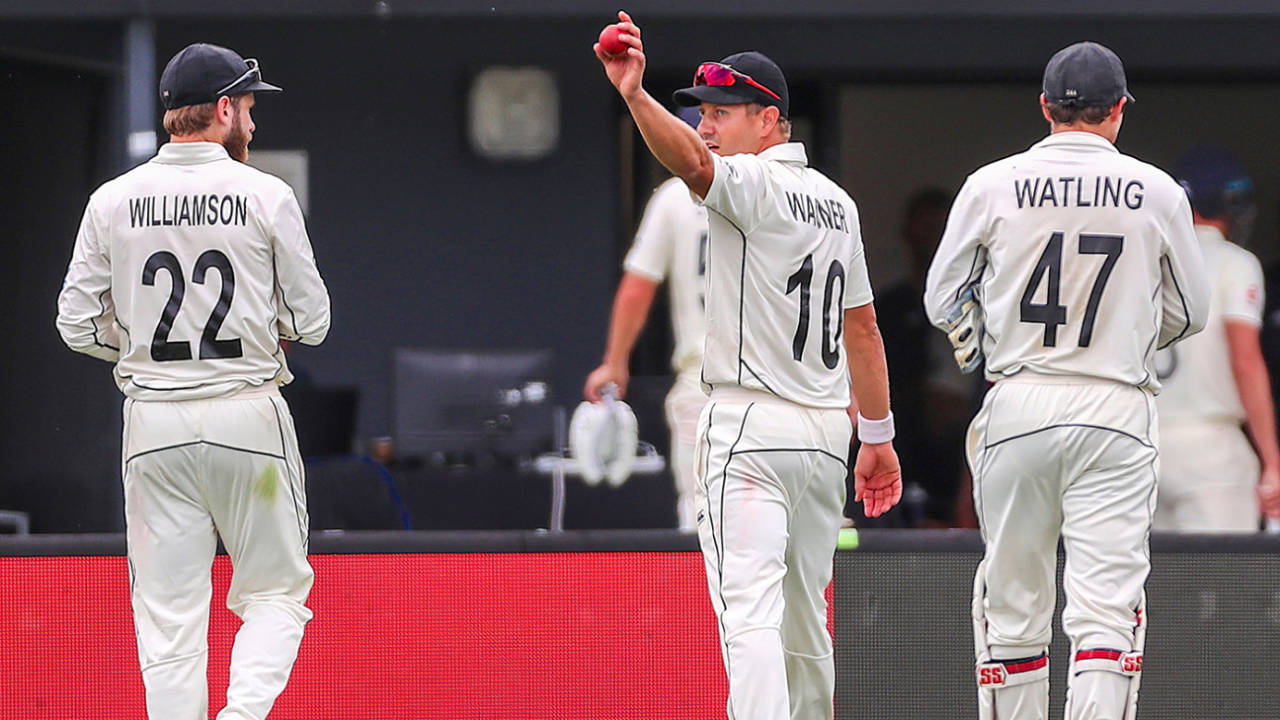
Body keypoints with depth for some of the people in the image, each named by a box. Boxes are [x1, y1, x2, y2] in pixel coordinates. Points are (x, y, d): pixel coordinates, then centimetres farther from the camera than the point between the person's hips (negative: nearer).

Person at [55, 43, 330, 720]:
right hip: (248, 418, -2)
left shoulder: (112, 202, 1)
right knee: (274, 591, 9)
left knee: (168, 613, 5)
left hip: (154, 424, 2)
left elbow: (77, 325, 3)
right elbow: (311, 320, -1)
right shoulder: (266, 196, -5)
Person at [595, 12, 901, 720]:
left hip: (751, 427, -9)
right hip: (826, 430, 9)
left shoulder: (753, 183, -10)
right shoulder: (835, 202, 16)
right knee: (804, 615, 17)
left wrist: (636, 96, -49)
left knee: (749, 609, -17)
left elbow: (689, 160, -33)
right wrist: (877, 434, 25)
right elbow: (863, 327, 20)